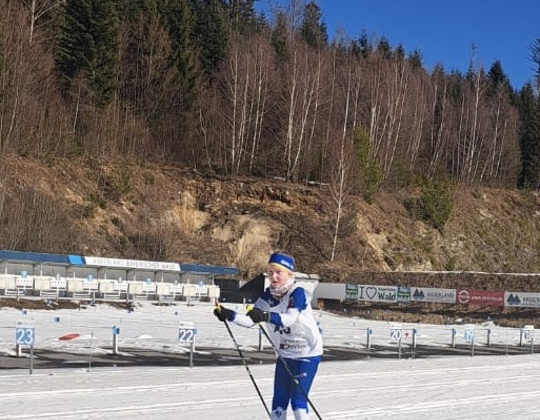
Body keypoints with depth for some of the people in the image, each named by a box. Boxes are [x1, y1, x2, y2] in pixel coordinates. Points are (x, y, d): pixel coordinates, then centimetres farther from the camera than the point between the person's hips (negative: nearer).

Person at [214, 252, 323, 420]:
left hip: (307, 354, -6)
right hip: (284, 355, 6)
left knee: (298, 400, -11)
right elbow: (250, 320, -9)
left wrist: (266, 316, -55)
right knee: (279, 400, 8)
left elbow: (291, 318, -38)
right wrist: (229, 315, -27)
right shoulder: (267, 296, -2)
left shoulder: (298, 293, -20)